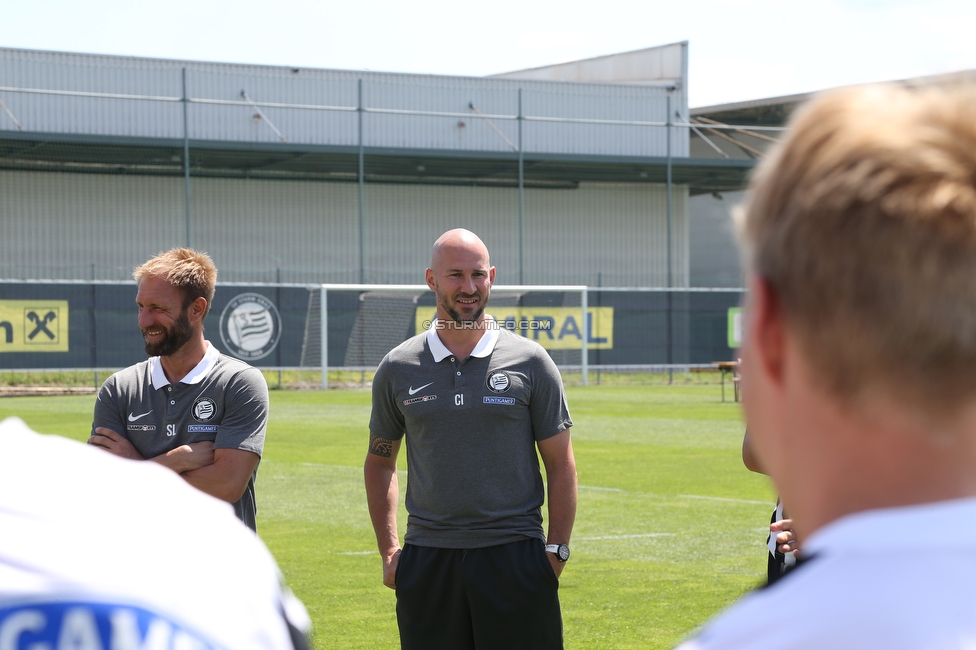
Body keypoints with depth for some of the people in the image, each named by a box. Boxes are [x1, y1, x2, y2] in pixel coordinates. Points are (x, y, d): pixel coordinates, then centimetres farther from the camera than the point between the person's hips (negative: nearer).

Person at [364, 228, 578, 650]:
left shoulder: (530, 362, 3)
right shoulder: (398, 369, 7)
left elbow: (560, 464, 5)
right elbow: (380, 462, 16)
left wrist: (556, 550, -3)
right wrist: (389, 551, 7)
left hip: (516, 557, -2)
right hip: (426, 563, 2)